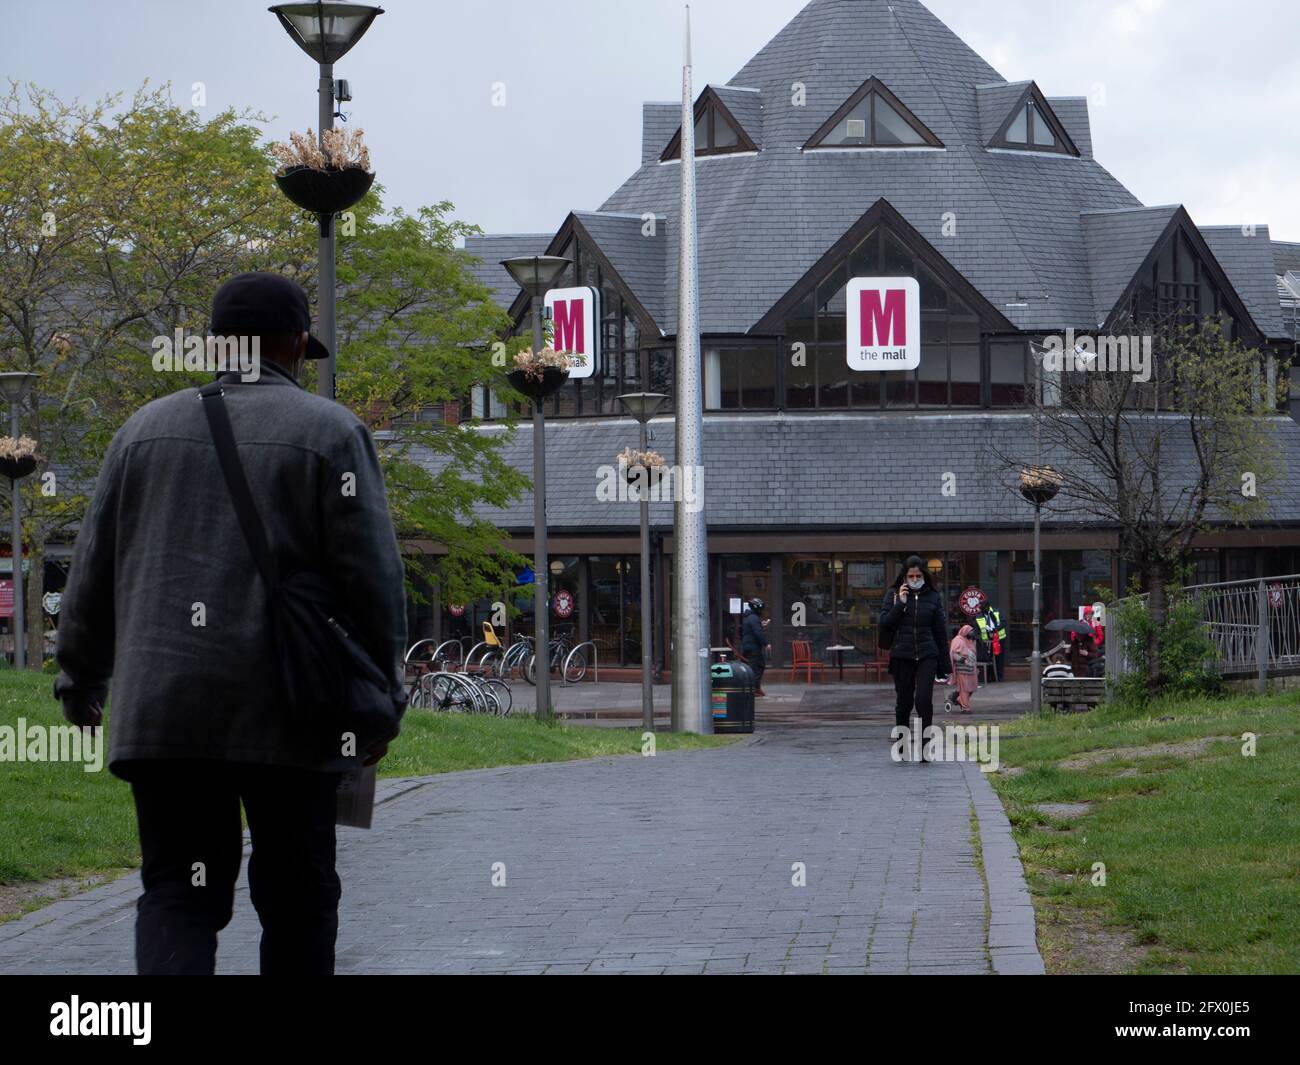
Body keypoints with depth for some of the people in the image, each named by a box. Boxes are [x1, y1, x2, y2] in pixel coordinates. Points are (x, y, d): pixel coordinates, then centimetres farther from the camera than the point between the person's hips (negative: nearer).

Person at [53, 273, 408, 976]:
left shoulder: (148, 428, 11)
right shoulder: (328, 431, 0)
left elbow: (94, 569, 14)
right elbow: (371, 578, -5)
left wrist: (80, 683, 24)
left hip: (161, 708, 3)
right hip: (285, 709, -2)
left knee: (177, 893, 4)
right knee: (295, 895, 9)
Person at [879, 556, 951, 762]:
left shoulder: (933, 597, 6)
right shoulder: (893, 595, 5)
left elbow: (940, 632, 9)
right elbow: (884, 623, -4)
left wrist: (944, 666, 6)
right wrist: (900, 604, -15)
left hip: (927, 656, -1)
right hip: (902, 657, 1)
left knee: (924, 699, -15)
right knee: (904, 703, 6)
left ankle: (924, 748, -12)